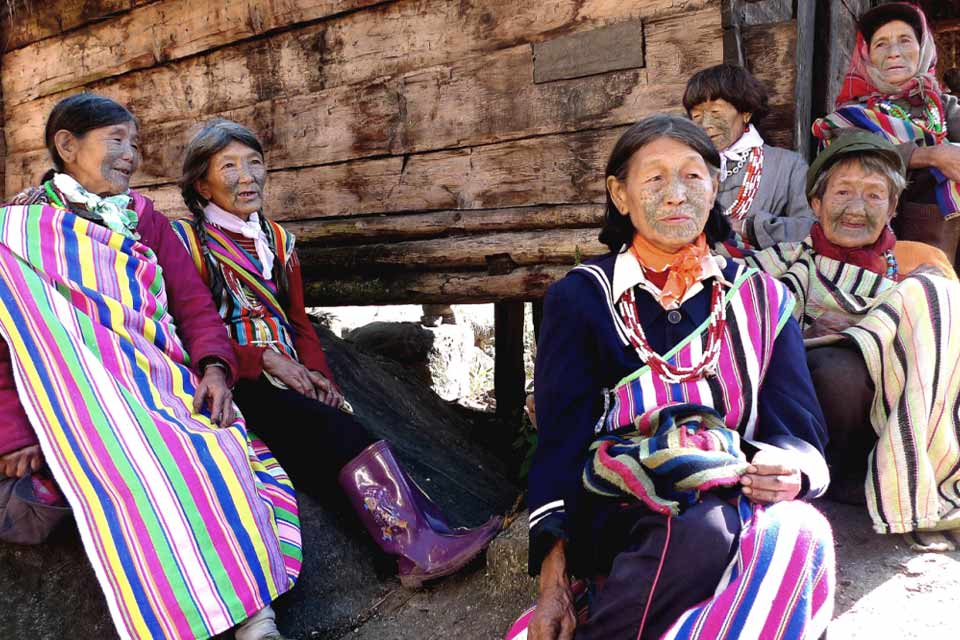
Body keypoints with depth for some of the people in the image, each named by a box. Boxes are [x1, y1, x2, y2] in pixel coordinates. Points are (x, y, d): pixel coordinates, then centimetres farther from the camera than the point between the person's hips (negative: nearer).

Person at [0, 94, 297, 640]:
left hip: (162, 383, 3)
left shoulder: (147, 220, 18)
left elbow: (194, 302, 9)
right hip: (78, 394, -3)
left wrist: (214, 367, -11)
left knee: (217, 449, -25)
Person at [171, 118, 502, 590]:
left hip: (289, 379, 5)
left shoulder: (276, 240, 20)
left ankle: (417, 542, -37)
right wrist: (265, 360, -16)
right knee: (336, 428, -29)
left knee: (330, 449, -24)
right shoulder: (186, 241, 3)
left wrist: (316, 372, -2)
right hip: (234, 386, -5)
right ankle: (418, 544, -34)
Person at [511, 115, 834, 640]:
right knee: (702, 525, -36)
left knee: (798, 532, -31)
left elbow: (801, 435, 11)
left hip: (737, 504, 3)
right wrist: (554, 581, -11)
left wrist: (793, 472, -15)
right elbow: (560, 441, 0)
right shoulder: (580, 297, 8)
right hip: (620, 515, -3)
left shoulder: (762, 299, 15)